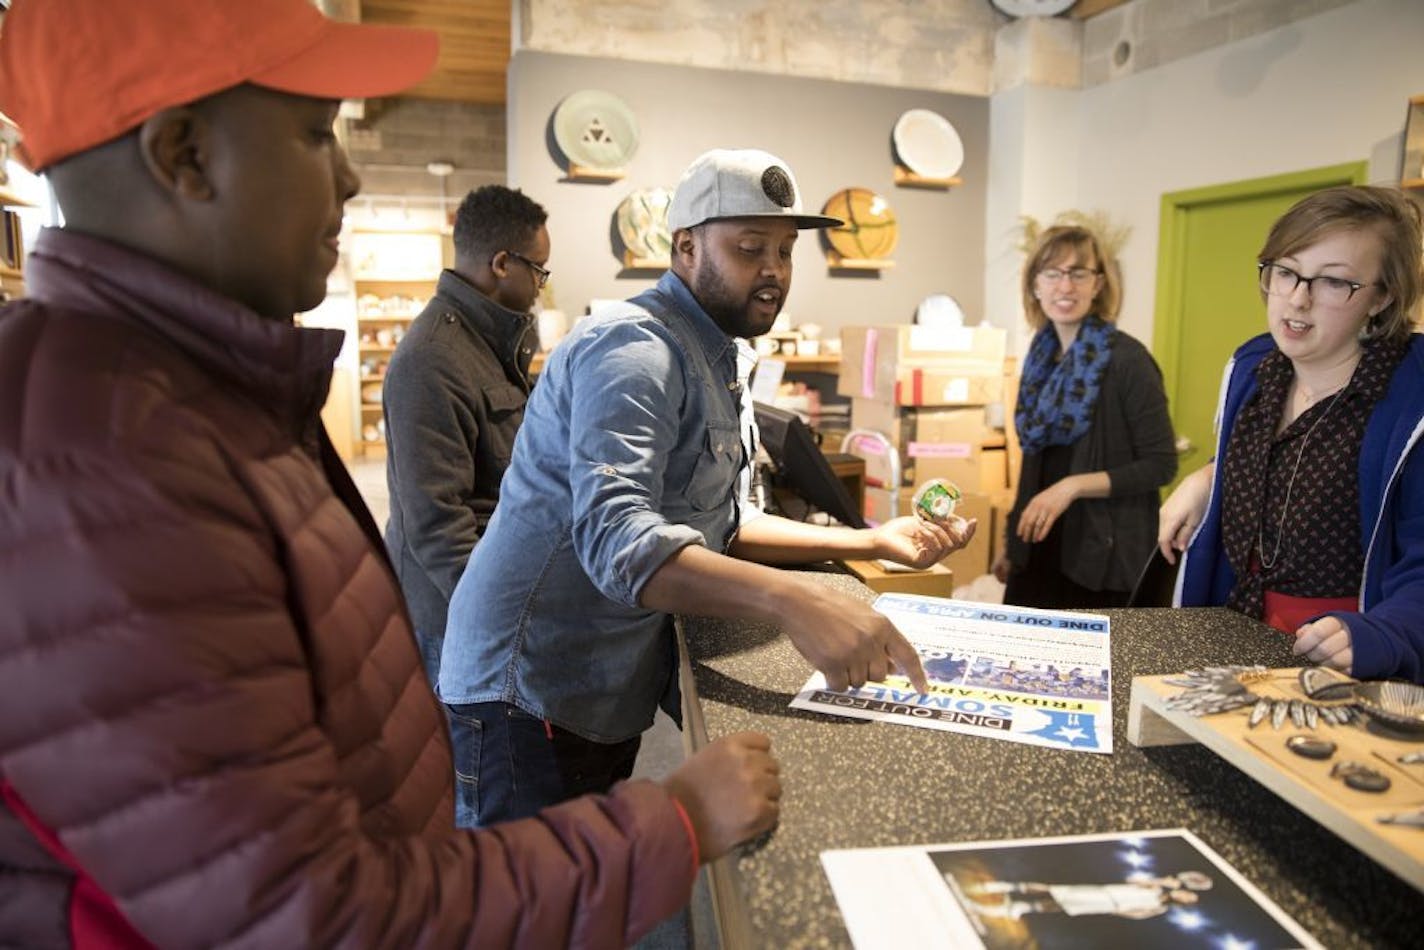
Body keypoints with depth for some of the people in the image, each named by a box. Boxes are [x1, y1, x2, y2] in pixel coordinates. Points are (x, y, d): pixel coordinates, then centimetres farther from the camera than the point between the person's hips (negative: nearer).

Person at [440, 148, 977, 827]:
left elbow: (714, 525, 13)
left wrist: (870, 541, 6)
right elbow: (615, 539, -35)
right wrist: (792, 601, -47)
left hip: (610, 694, 10)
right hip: (531, 699, -10)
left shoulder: (710, 356, 14)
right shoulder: (635, 347, -19)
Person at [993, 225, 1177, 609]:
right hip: (1040, 548, 6)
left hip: (1104, 556, -6)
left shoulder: (1127, 359, -13)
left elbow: (1160, 464, -13)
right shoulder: (1042, 357, 6)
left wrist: (1073, 486, -23)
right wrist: (1012, 542, 17)